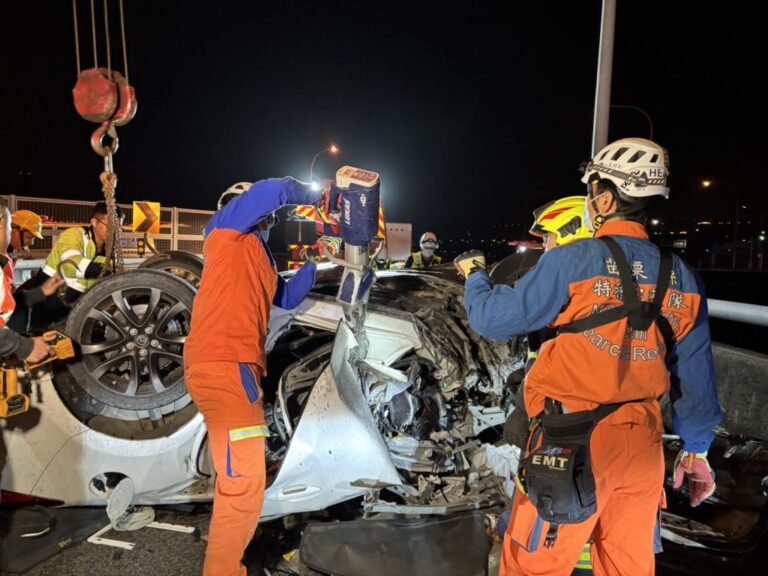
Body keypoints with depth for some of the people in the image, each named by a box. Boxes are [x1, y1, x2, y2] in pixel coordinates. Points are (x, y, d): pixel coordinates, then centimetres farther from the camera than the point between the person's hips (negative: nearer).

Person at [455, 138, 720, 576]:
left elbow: (494, 319, -9)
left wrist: (474, 274, 11)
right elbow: (696, 375, 8)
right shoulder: (684, 278, 1)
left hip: (575, 440, -5)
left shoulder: (573, 261, -16)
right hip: (644, 442, 6)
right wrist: (696, 449, 21)